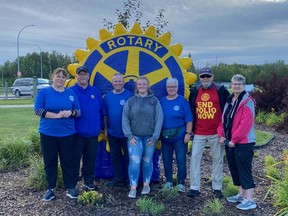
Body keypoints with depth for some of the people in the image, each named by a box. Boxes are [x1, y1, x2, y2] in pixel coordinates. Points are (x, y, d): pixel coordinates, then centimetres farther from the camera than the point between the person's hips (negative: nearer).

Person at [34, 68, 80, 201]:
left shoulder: (71, 94, 6)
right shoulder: (44, 92, -1)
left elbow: (78, 112, 9)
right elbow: (37, 110, -9)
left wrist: (71, 112, -15)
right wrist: (56, 115, -18)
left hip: (67, 133, 1)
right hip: (48, 133, -1)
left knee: (67, 161, 5)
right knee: (49, 162, 6)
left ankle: (71, 188, 16)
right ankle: (50, 189, 18)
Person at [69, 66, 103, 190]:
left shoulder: (95, 91, 9)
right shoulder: (70, 91, -3)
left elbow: (101, 111, 11)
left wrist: (99, 126, 5)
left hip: (93, 133, 4)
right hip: (77, 133, -4)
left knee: (90, 159, 13)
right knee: (75, 159, 2)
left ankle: (88, 182, 26)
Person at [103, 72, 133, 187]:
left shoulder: (129, 95, -9)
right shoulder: (107, 96, 4)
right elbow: (105, 114, 9)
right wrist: (105, 129, 8)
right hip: (112, 133, 4)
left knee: (129, 157, 6)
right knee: (115, 157, 14)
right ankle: (118, 179, 27)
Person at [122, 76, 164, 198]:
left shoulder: (154, 101, 3)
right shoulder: (131, 101, 4)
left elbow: (159, 119, -1)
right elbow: (125, 119, 2)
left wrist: (155, 136, -5)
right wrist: (129, 135, -5)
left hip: (149, 137, 0)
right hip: (135, 137, 0)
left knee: (147, 161, 8)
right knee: (134, 161, -9)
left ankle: (146, 185, 25)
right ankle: (133, 188, -1)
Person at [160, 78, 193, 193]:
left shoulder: (182, 101, -4)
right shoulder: (162, 101, 6)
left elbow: (189, 120, -6)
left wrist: (188, 133, -11)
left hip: (180, 136, -4)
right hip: (165, 137, 4)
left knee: (181, 160, 0)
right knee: (166, 160, 12)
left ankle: (181, 183, 15)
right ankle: (168, 180, 28)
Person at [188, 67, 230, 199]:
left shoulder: (221, 91, -1)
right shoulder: (194, 92, 7)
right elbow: (191, 111, 14)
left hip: (216, 132, -2)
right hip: (199, 133, 2)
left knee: (217, 159, 7)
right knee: (194, 157, -2)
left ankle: (217, 188, 18)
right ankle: (194, 188, 6)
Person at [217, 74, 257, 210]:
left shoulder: (247, 102, -12)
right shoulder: (229, 101, 13)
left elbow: (245, 124, -20)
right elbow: (223, 119, 15)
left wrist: (234, 139, -18)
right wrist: (221, 135, 2)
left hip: (243, 143, -8)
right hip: (229, 142, 8)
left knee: (244, 171, -5)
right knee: (234, 169, 15)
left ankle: (250, 200, 2)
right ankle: (241, 194, 28)